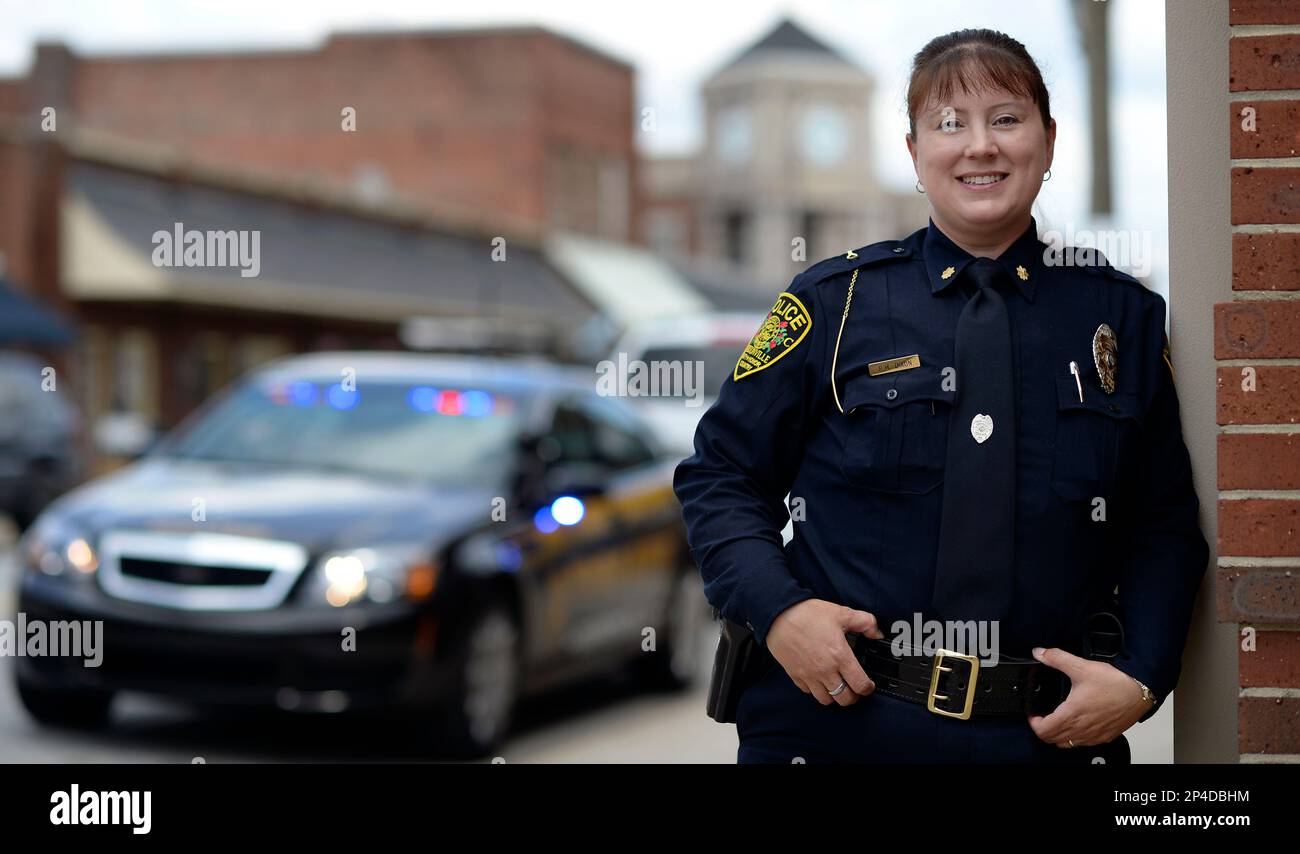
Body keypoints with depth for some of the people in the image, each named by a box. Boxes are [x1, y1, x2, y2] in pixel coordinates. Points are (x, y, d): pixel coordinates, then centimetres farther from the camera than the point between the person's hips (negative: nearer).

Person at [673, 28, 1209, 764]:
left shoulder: (1124, 316, 4)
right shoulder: (834, 302, 0)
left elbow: (1166, 523, 6)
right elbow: (722, 474, 3)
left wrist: (1140, 679, -8)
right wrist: (777, 611, -13)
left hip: (1048, 732, 1)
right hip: (835, 719, -1)